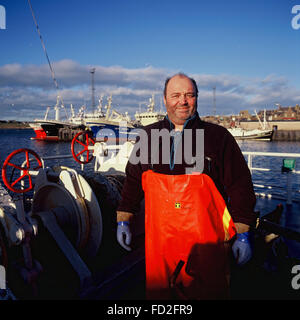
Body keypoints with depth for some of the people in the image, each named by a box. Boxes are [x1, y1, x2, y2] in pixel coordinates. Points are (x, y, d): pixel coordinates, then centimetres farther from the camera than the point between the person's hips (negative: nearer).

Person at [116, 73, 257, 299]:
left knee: (209, 292, 9)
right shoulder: (149, 136, 7)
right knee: (158, 292, 16)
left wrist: (243, 235, -3)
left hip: (206, 243, -2)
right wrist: (124, 221, 12)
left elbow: (240, 187, -1)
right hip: (158, 242, 3)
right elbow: (132, 181, 14)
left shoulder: (218, 136, -2)